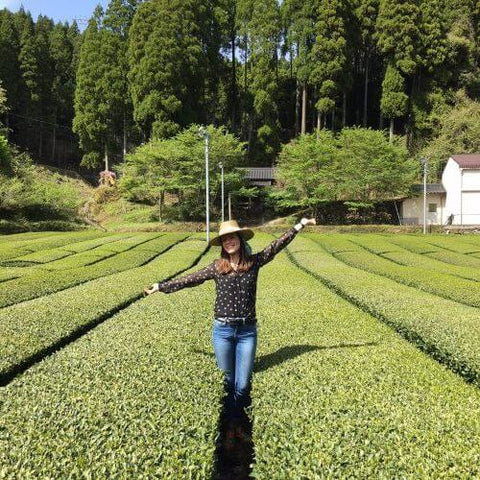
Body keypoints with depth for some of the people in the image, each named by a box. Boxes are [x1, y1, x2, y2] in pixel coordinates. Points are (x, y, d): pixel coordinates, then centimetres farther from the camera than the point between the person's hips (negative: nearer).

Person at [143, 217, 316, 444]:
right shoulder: (217, 267, 0)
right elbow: (189, 279, 7)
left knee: (242, 385, 5)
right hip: (222, 331, 0)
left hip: (247, 332, 0)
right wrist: (160, 287, 10)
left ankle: (237, 421, 33)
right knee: (227, 382, 12)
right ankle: (230, 423, 33)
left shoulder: (254, 262, 0)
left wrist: (300, 224, 4)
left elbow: (277, 245, 3)